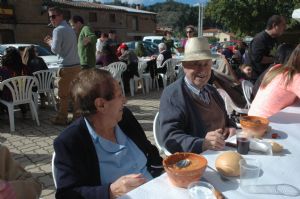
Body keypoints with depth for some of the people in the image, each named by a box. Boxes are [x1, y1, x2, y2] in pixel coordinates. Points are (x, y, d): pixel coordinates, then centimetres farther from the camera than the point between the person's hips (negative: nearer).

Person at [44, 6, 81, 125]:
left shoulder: (58, 30, -9)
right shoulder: (70, 29, 20)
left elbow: (55, 50, -14)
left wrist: (49, 42, 4)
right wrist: (52, 42, 20)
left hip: (67, 67, -9)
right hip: (77, 65, 9)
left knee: (63, 94, 1)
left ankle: (62, 118, 11)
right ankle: (77, 115, 18)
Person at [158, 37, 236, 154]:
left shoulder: (212, 90, 13)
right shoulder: (172, 94, -11)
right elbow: (169, 137, -19)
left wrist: (230, 127, 3)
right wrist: (203, 144, -33)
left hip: (222, 152, 8)